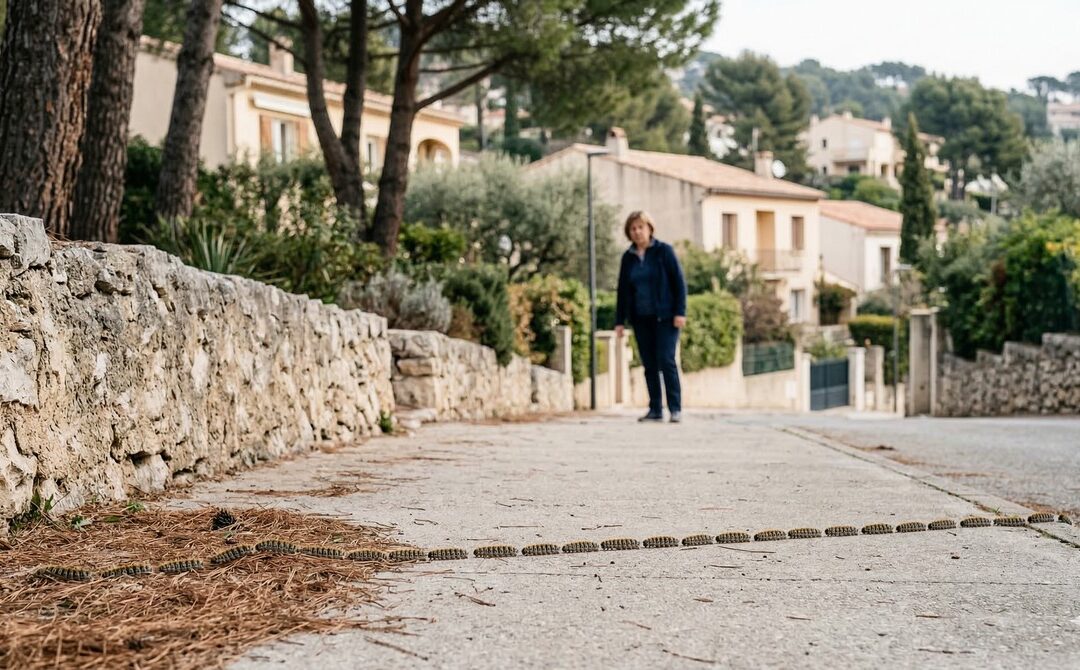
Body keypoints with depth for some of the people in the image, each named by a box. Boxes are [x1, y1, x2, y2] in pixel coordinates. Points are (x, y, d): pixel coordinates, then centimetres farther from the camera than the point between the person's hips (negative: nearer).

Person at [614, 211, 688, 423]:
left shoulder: (664, 251, -1)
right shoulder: (628, 257, 10)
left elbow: (679, 282, -3)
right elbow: (622, 290, 14)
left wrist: (680, 312, -11)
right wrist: (619, 321, 10)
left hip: (664, 317, -4)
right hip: (641, 319, 4)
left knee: (666, 360, -11)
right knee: (649, 365, 5)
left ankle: (676, 409, -7)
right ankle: (655, 409, 10)